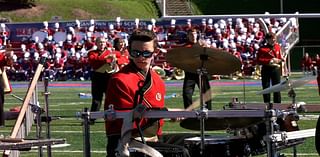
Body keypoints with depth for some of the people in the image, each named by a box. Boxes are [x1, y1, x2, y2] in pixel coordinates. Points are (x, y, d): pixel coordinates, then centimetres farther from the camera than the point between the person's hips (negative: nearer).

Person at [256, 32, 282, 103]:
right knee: (266, 88, 1)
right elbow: (258, 60, -10)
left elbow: (280, 58, 18)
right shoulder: (262, 49, -6)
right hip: (266, 70, -3)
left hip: (276, 69, 3)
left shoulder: (278, 47, 9)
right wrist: (269, 61, -18)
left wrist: (278, 60, -6)